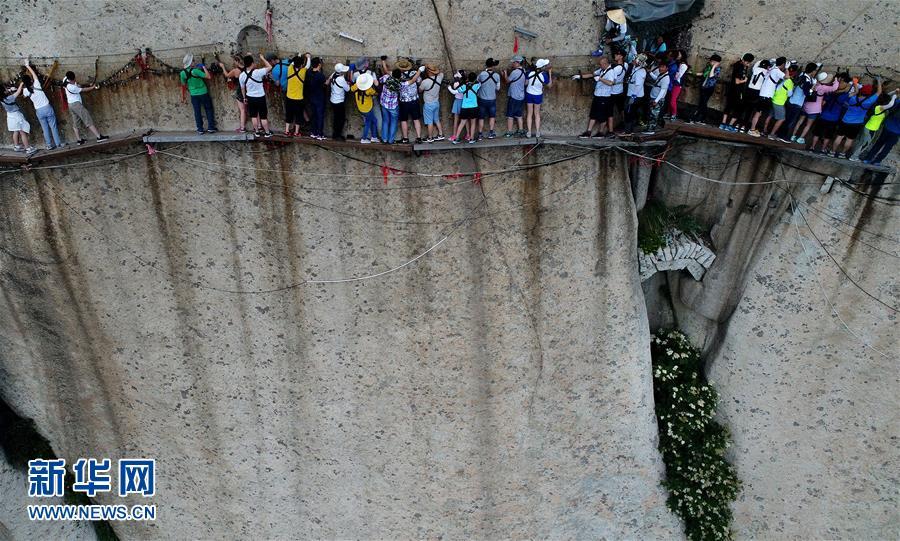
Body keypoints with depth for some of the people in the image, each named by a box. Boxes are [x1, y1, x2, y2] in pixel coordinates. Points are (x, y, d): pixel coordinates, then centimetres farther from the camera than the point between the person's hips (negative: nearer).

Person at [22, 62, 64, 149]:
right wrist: (28, 66, 16)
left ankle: (49, 145, 10)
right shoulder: (36, 85, -11)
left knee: (45, 129, 9)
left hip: (39, 111, 2)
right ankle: (59, 143, 8)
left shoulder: (26, 90, -6)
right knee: (53, 127, 5)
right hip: (47, 108, -2)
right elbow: (34, 74, 4)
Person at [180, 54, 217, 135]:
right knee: (209, 110, 11)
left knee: (197, 112, 10)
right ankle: (211, 128, 11)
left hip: (193, 95, 3)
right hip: (203, 93, -3)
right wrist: (204, 68, -7)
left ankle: (200, 129, 11)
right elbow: (209, 77, -20)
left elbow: (184, 84, 7)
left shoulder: (182, 73, -7)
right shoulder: (195, 71, -21)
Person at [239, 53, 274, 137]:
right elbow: (269, 67, -14)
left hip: (250, 98, 4)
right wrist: (262, 58, -2)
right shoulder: (258, 72, -24)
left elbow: (242, 88, 6)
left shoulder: (241, 75, -7)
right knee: (263, 116, 7)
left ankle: (257, 131, 25)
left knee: (254, 115, 16)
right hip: (260, 98, -4)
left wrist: (244, 98, 20)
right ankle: (267, 132, 17)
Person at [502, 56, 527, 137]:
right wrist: (509, 72, 8)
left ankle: (509, 132, 1)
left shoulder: (515, 72, -19)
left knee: (510, 115, 0)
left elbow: (507, 81, -8)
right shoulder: (523, 71, 7)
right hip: (521, 97, 8)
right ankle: (520, 130, 18)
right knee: (518, 115, 15)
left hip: (513, 97, -8)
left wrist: (505, 74, 9)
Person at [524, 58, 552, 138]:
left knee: (529, 114, 10)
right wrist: (550, 74, -2)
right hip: (538, 96, -1)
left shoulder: (530, 73, -17)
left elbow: (526, 83, -7)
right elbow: (549, 85, -5)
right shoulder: (544, 75, -19)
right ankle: (537, 132, 13)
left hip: (529, 94, 1)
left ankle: (529, 132, 7)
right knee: (537, 114, 14)